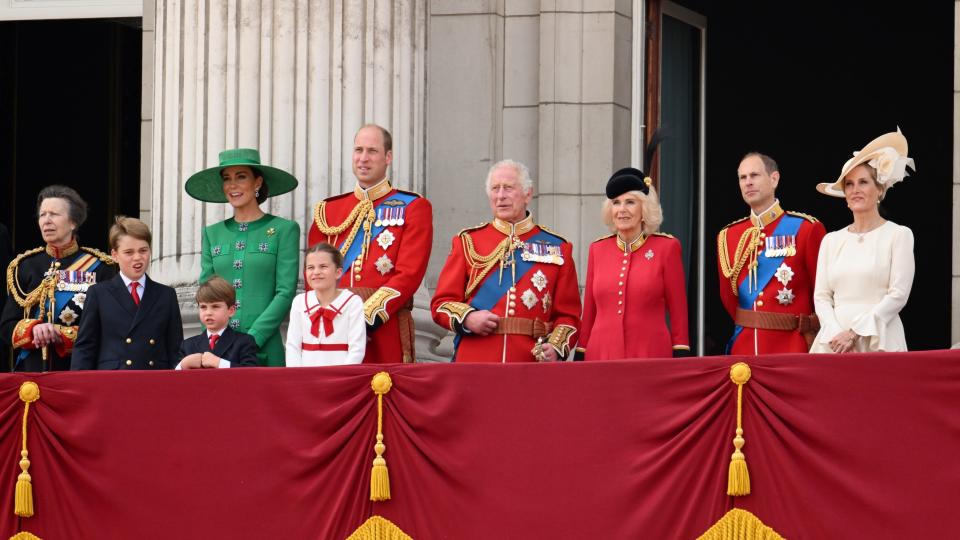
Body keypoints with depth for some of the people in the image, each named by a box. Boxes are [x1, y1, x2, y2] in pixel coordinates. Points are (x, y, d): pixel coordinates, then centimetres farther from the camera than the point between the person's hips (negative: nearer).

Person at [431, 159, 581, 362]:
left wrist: (556, 347, -10)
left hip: (531, 364, 0)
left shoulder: (557, 248, 10)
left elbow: (568, 314, 9)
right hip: (475, 365, 0)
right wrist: (467, 319, -11)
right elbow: (442, 303, 9)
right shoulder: (467, 242, 11)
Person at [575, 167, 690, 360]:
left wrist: (681, 361, -4)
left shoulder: (666, 247, 0)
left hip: (651, 356, -3)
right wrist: (580, 358, 11)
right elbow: (589, 312, 14)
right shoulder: (597, 249, 9)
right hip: (601, 355, 3)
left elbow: (678, 312, 1)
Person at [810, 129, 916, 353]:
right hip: (835, 341, 3)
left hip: (879, 341, -3)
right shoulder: (832, 240, 14)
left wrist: (854, 333, -12)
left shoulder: (899, 235, 2)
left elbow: (898, 295, -6)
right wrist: (836, 334, -10)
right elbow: (821, 296, 8)